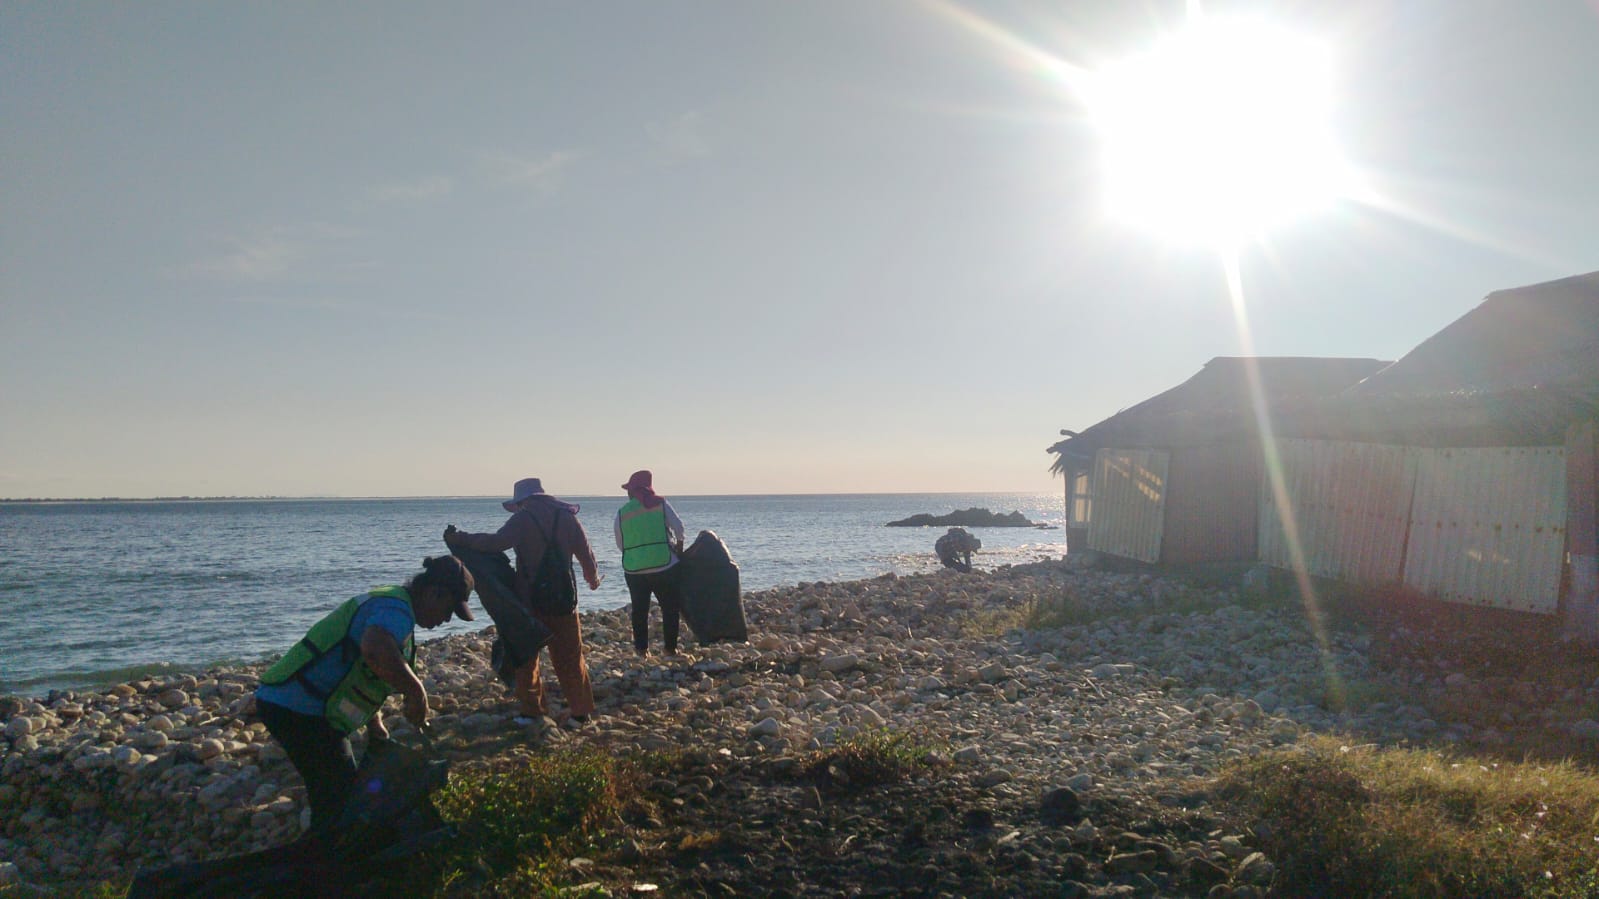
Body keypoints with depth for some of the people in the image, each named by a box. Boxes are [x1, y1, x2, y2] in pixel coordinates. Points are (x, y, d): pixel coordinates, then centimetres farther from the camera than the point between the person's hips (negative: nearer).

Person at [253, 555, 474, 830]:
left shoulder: (384, 603, 17)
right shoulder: (396, 609, -17)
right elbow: (376, 652, -41)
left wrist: (374, 722, 25)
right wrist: (416, 691, -27)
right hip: (302, 711, -11)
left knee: (329, 797, 20)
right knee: (340, 798, -4)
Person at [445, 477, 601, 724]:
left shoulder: (522, 519, -6)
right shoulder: (567, 517, 5)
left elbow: (496, 542, -21)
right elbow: (586, 554, 8)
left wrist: (461, 539, -13)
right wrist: (593, 578, 26)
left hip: (529, 601, -3)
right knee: (570, 656, 10)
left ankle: (531, 709, 14)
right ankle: (580, 710, 11)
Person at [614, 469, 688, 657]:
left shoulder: (622, 512, 1)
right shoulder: (661, 504, -2)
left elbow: (619, 543, 5)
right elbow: (678, 527, -5)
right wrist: (679, 547, 11)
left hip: (634, 569, 2)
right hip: (664, 565, -1)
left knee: (639, 610, 14)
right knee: (670, 608, 9)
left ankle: (641, 648, 14)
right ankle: (670, 647, 10)